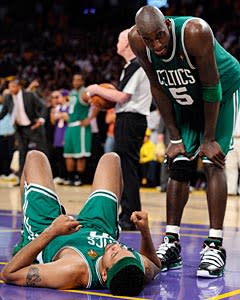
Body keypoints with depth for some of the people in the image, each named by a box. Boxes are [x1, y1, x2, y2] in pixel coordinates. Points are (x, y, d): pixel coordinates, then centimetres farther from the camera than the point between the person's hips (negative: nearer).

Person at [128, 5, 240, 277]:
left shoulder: (195, 32, -37)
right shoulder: (137, 40, -23)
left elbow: (212, 88, -28)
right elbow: (158, 88, -10)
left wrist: (209, 139, -22)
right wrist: (174, 137, -9)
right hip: (185, 97, 5)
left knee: (212, 163, -14)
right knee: (178, 165, 0)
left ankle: (215, 245, -13)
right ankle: (171, 243, 6)